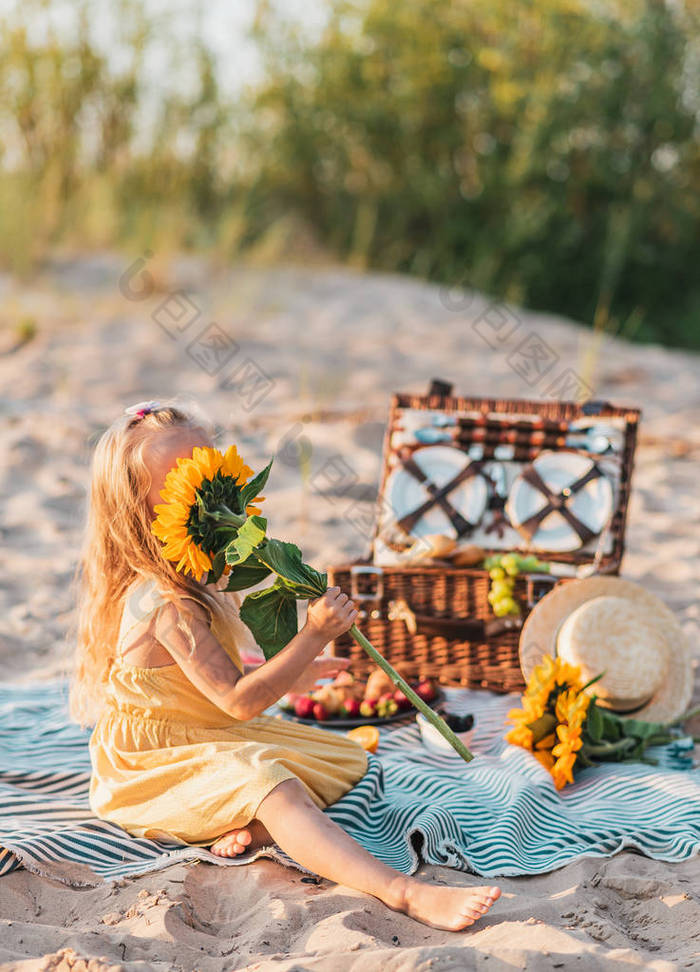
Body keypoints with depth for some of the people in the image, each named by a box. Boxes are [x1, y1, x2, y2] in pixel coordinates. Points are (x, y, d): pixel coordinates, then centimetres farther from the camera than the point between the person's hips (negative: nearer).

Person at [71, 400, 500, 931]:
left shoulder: (195, 579, 5)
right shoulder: (168, 605, -28)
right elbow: (239, 700, -31)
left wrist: (288, 674, 21)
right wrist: (314, 636, -32)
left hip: (214, 740, 11)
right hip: (158, 762, -11)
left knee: (347, 758, 8)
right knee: (269, 786, -37)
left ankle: (246, 831, -22)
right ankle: (406, 893, -54)